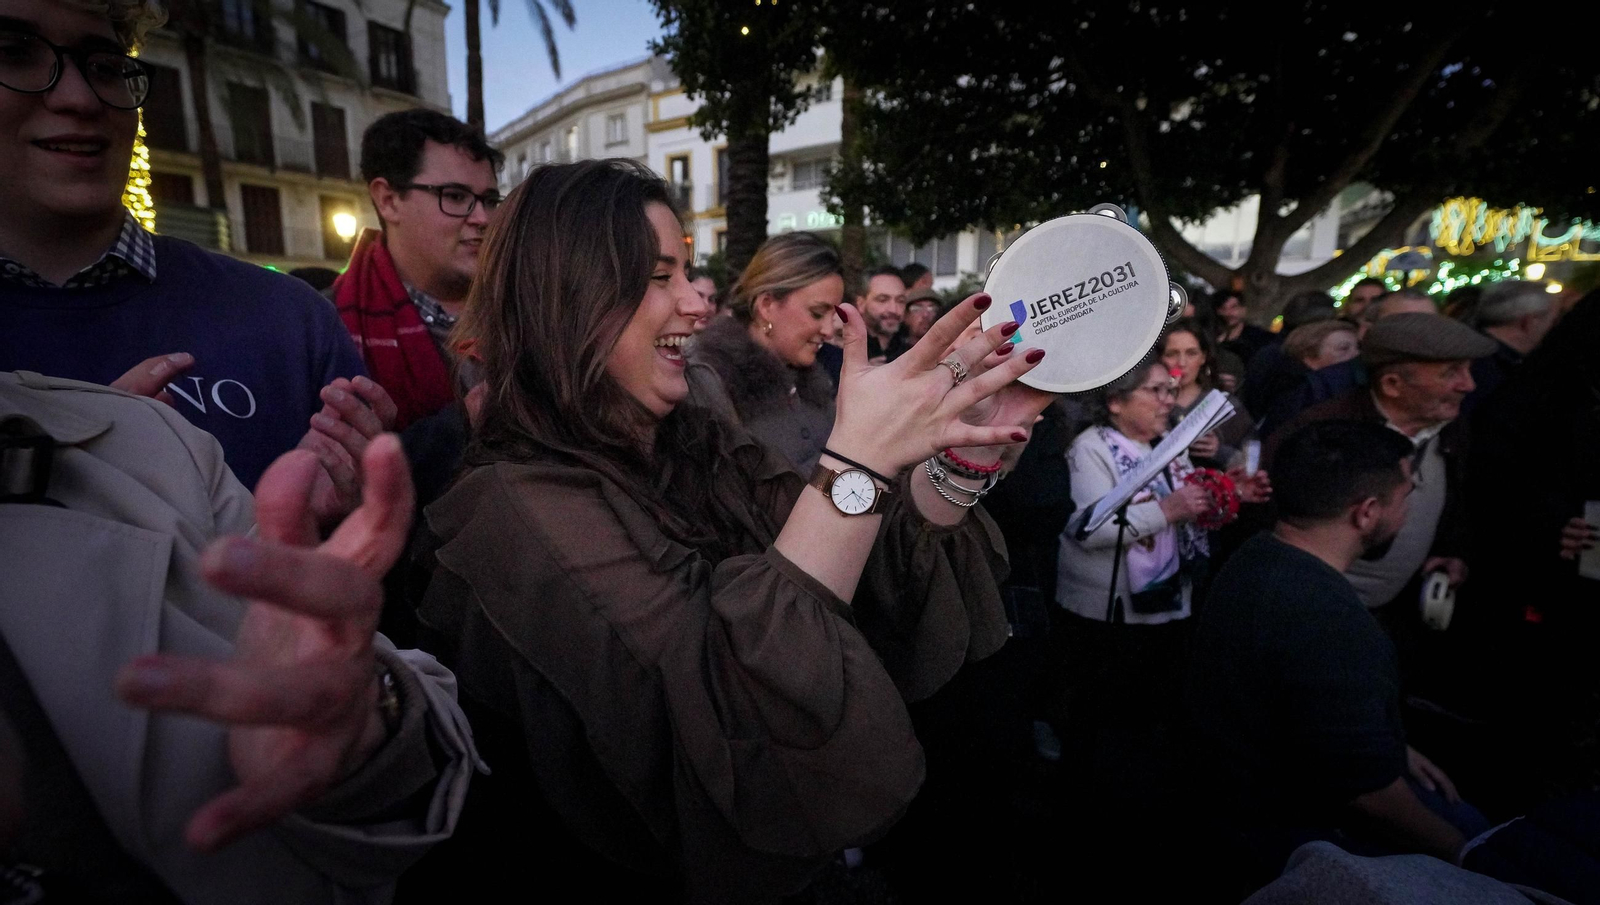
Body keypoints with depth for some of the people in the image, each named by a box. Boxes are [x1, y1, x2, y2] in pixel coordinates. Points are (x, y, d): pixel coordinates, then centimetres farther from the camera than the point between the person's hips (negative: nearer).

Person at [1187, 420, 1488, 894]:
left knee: (1462, 818, 18)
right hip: (1294, 838, -8)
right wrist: (1458, 853, -8)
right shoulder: (1330, 622, -34)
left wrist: (1392, 750, 15)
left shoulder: (1256, 557, -4)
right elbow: (1366, 790, -25)